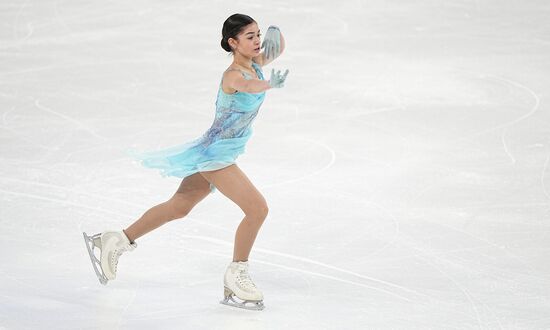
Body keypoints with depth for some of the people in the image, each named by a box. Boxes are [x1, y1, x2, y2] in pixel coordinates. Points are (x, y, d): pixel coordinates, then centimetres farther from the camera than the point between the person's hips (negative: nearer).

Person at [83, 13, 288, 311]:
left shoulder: (255, 64, 1)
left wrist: (275, 34, -9)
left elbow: (277, 48, 17)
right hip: (216, 154, -9)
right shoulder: (233, 75, -25)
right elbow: (247, 86, -48)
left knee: (178, 208, 19)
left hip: (220, 154, 9)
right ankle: (235, 277, -3)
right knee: (257, 209, -14)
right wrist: (270, 84, -72)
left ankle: (116, 241, 29)